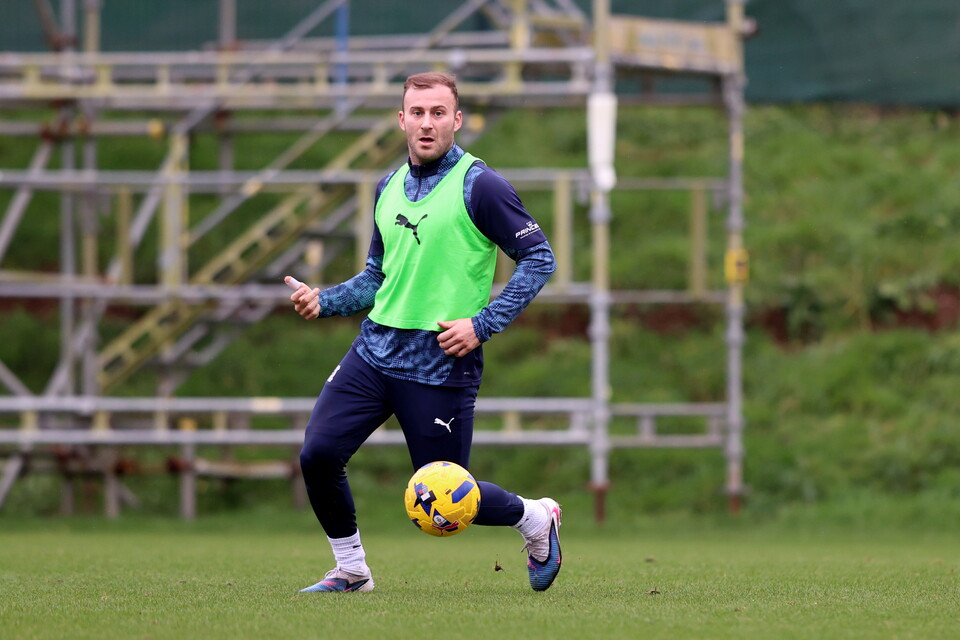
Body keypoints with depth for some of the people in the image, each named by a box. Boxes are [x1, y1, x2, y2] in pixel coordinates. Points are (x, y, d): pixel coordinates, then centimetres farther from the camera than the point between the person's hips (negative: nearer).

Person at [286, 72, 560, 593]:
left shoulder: (478, 186, -8)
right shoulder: (388, 188, 12)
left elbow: (538, 258, -7)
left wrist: (483, 324, -14)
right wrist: (325, 301, 4)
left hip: (442, 364, -6)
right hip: (376, 349, 6)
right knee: (318, 454, -9)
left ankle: (536, 520, 28)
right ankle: (351, 570, 11)